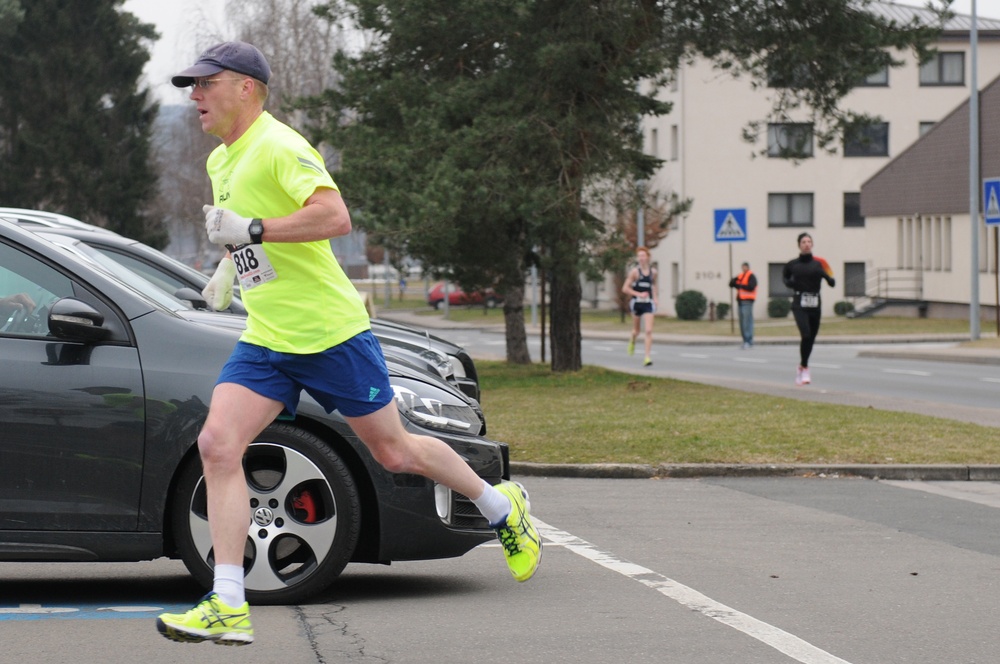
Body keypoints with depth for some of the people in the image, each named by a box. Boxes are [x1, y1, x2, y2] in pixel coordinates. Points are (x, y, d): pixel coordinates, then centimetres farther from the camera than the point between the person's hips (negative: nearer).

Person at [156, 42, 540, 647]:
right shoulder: (221, 161, 12)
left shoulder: (278, 147, -16)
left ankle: (504, 509, 32)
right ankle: (228, 608, -14)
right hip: (265, 341, 7)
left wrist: (251, 229, -29)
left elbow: (335, 216, -29)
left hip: (330, 332, -7)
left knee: (395, 452, 5)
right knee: (218, 445, -12)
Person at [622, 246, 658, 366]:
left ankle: (647, 357, -13)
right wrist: (638, 294, -18)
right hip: (637, 303, -2)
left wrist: (656, 298, 14)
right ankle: (632, 340, 50)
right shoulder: (635, 271, -7)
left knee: (649, 331, -12)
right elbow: (625, 288, -8)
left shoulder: (653, 271, 5)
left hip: (648, 304, 2)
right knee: (636, 331, 13)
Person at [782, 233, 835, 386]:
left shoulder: (818, 264, 2)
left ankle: (802, 367, 29)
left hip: (815, 304, 2)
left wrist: (827, 276, -24)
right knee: (806, 334, -20)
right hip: (799, 304, -2)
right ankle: (805, 369, -8)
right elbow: (784, 276, 22)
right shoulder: (793, 264, 3)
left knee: (811, 338, 8)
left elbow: (832, 283, -3)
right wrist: (789, 283, -1)